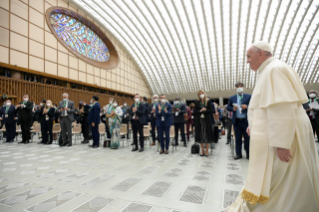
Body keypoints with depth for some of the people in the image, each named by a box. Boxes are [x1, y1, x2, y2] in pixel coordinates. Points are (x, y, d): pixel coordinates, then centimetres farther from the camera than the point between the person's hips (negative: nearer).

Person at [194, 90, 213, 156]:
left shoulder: (208, 101, 2)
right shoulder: (197, 102, 7)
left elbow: (210, 111, -1)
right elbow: (195, 111, 4)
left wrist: (205, 110, -19)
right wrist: (200, 111, -13)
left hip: (207, 120, -2)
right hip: (199, 120, 2)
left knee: (207, 135, 0)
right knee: (200, 135, 5)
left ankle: (207, 151, 10)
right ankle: (202, 151, 15)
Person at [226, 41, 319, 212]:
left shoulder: (274, 69, -16)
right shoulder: (268, 71, 16)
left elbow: (282, 108, -24)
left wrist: (281, 143, -25)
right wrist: (254, 125, 19)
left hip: (284, 136, -10)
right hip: (276, 134, 10)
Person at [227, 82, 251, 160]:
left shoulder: (249, 97, 5)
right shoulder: (232, 98, 10)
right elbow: (228, 107, 9)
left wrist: (246, 107, -17)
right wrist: (233, 108, -11)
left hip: (246, 121, -1)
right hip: (236, 121, 2)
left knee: (247, 137, 4)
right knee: (238, 138, 7)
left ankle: (248, 154, 17)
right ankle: (238, 154, 15)